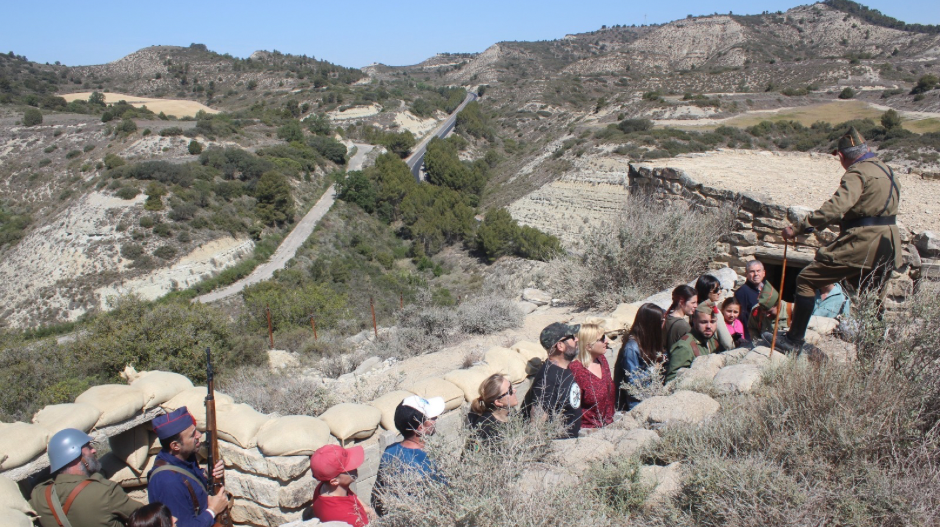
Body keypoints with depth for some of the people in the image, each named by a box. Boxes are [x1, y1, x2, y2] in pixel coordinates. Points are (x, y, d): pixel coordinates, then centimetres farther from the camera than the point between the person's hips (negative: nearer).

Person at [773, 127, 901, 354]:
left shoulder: (857, 173, -14)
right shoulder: (885, 170, 17)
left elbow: (836, 207, -29)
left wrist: (799, 227, -30)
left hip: (860, 245, -10)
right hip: (885, 247, 10)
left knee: (807, 279, -3)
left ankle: (794, 340, -2)